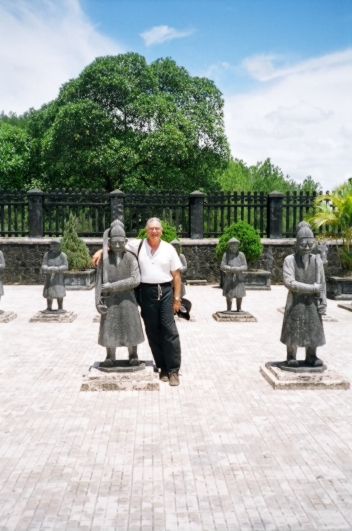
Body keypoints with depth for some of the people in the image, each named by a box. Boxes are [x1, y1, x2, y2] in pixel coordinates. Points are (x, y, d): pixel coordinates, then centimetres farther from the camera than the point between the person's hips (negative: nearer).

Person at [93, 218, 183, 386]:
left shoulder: (169, 249, 2)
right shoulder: (137, 246, 3)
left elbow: (176, 275, 4)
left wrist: (177, 298, 0)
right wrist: (101, 251, 0)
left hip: (165, 292, -1)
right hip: (146, 292, 2)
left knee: (169, 330, -4)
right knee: (153, 332, 7)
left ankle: (173, 370, 3)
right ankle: (162, 367, 19)